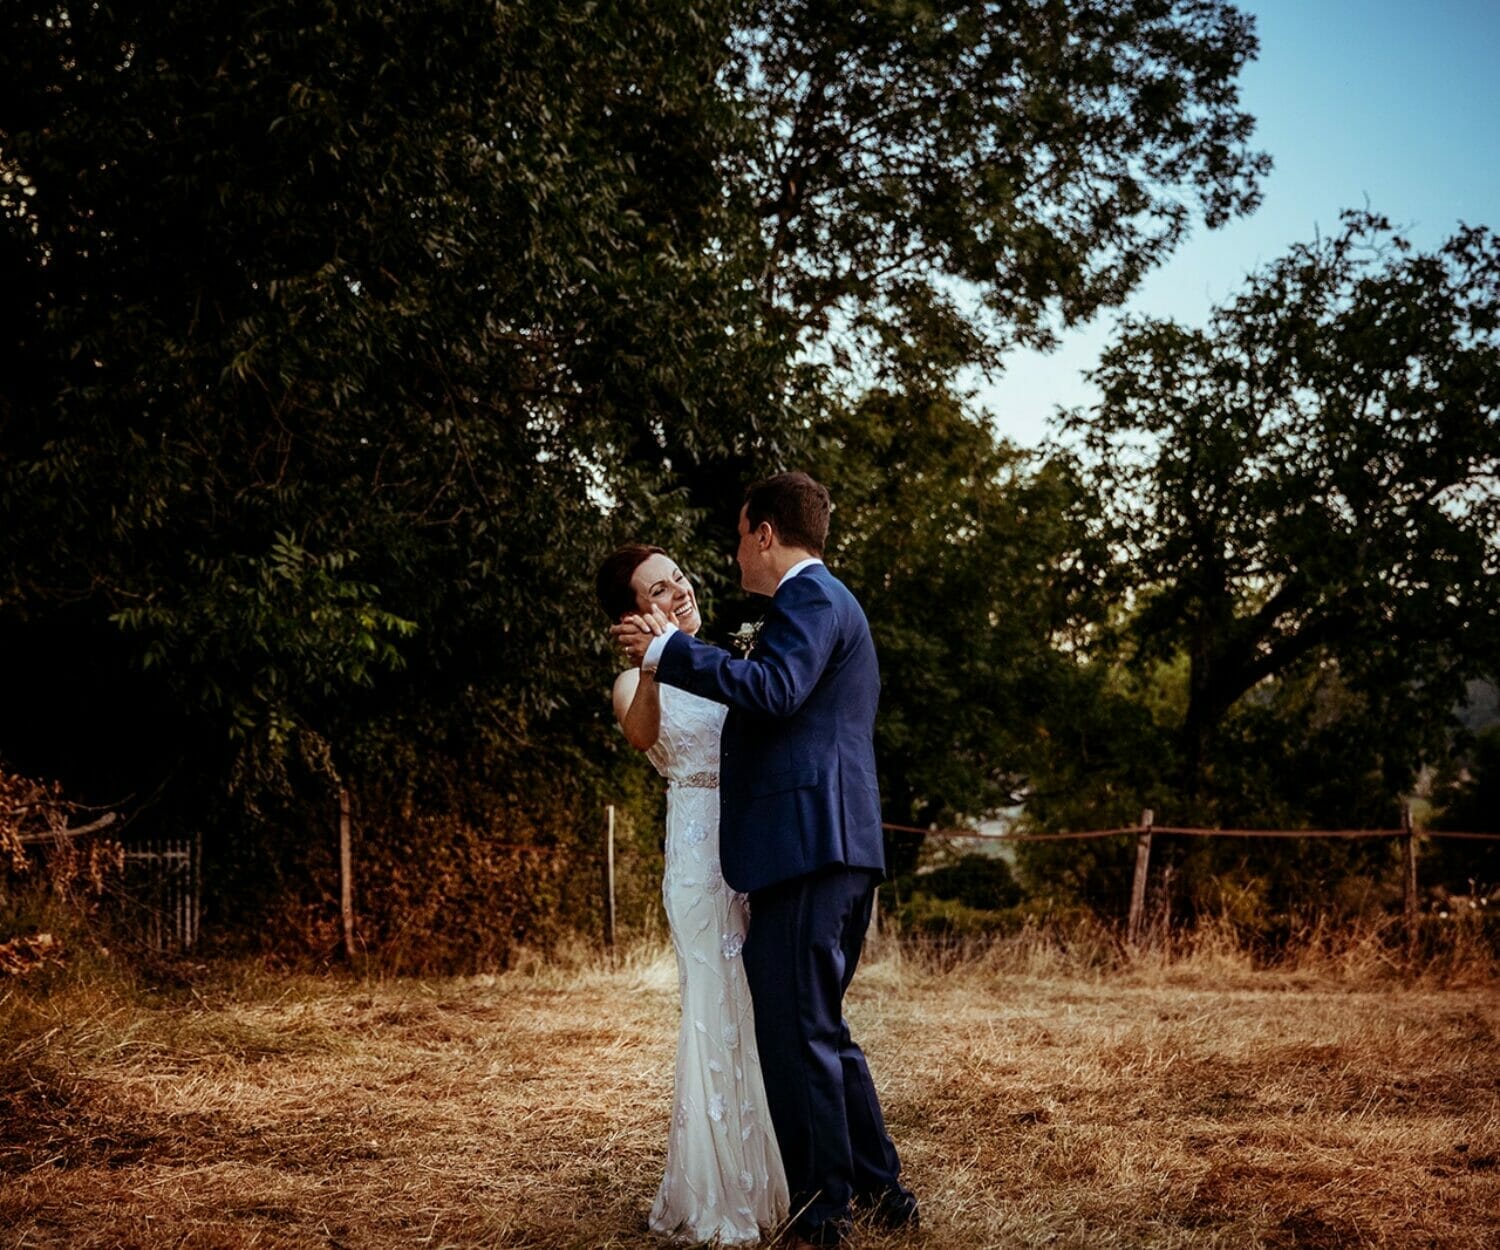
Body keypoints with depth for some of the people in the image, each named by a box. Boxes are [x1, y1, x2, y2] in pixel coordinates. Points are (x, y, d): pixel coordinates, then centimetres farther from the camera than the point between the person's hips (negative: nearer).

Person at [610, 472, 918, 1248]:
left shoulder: (810, 597, -7)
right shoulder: (827, 602, 25)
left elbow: (774, 690, -23)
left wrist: (670, 651, -17)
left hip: (804, 842, -11)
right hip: (839, 844, 11)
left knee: (798, 1032, -6)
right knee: (820, 1028, 17)